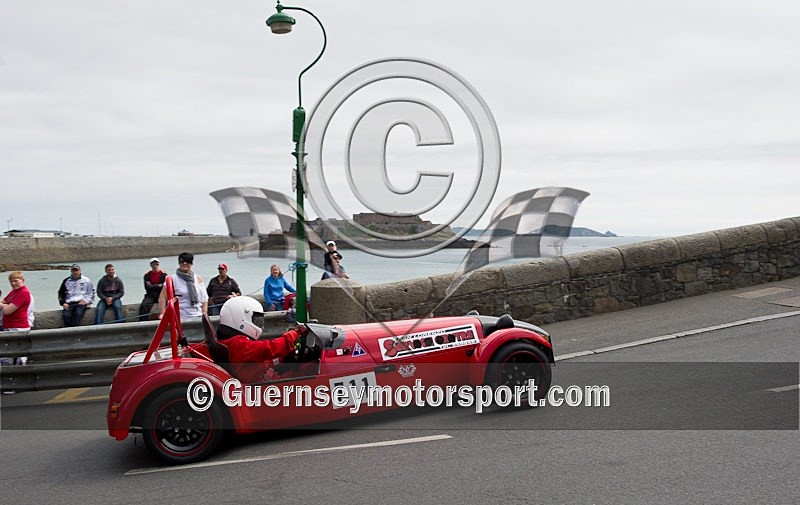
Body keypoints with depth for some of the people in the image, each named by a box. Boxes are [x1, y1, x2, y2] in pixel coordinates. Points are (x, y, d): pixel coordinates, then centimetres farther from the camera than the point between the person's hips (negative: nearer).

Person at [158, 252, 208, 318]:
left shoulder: (198, 279, 11)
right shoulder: (172, 279, 1)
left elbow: (204, 299, 13)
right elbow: (162, 297, -2)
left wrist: (204, 313, 4)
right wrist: (162, 314, -9)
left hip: (197, 316, 3)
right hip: (180, 317, -3)